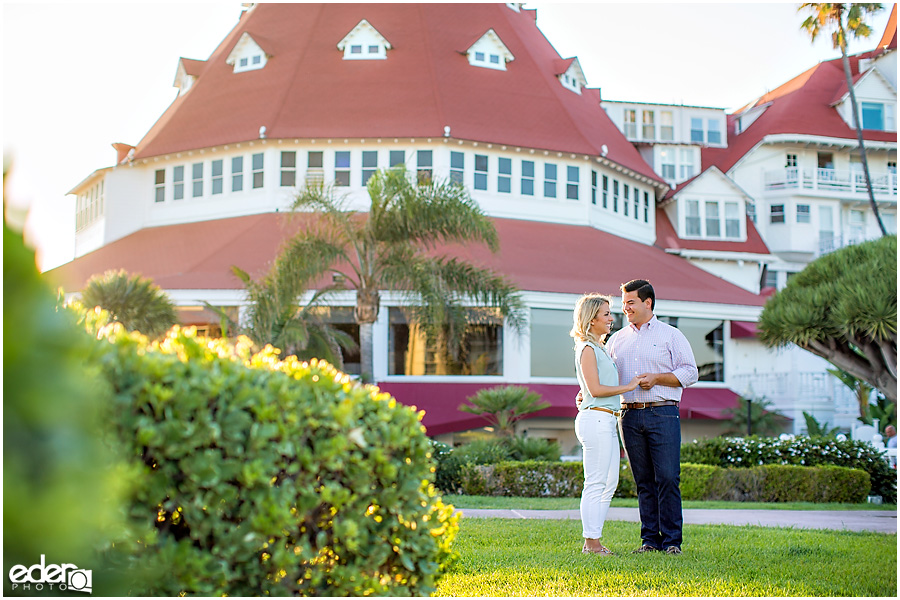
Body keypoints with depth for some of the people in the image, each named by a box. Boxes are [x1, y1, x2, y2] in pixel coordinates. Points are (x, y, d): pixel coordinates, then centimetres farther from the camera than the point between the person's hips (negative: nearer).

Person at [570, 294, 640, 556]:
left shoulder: (600, 348, 20)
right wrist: (628, 386, -10)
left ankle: (594, 540, 14)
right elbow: (595, 389, -16)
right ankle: (591, 542, -3)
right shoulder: (587, 349, -9)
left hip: (607, 422, 10)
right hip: (595, 419, -10)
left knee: (609, 483, 10)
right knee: (595, 483, -7)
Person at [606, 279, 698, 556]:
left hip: (663, 414, -3)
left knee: (668, 478, -8)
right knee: (644, 481, 5)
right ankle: (650, 539, 10)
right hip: (630, 416, 4)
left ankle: (672, 540, -1)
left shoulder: (671, 335, 6)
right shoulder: (617, 339, 17)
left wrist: (656, 378, -11)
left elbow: (690, 373, 0)